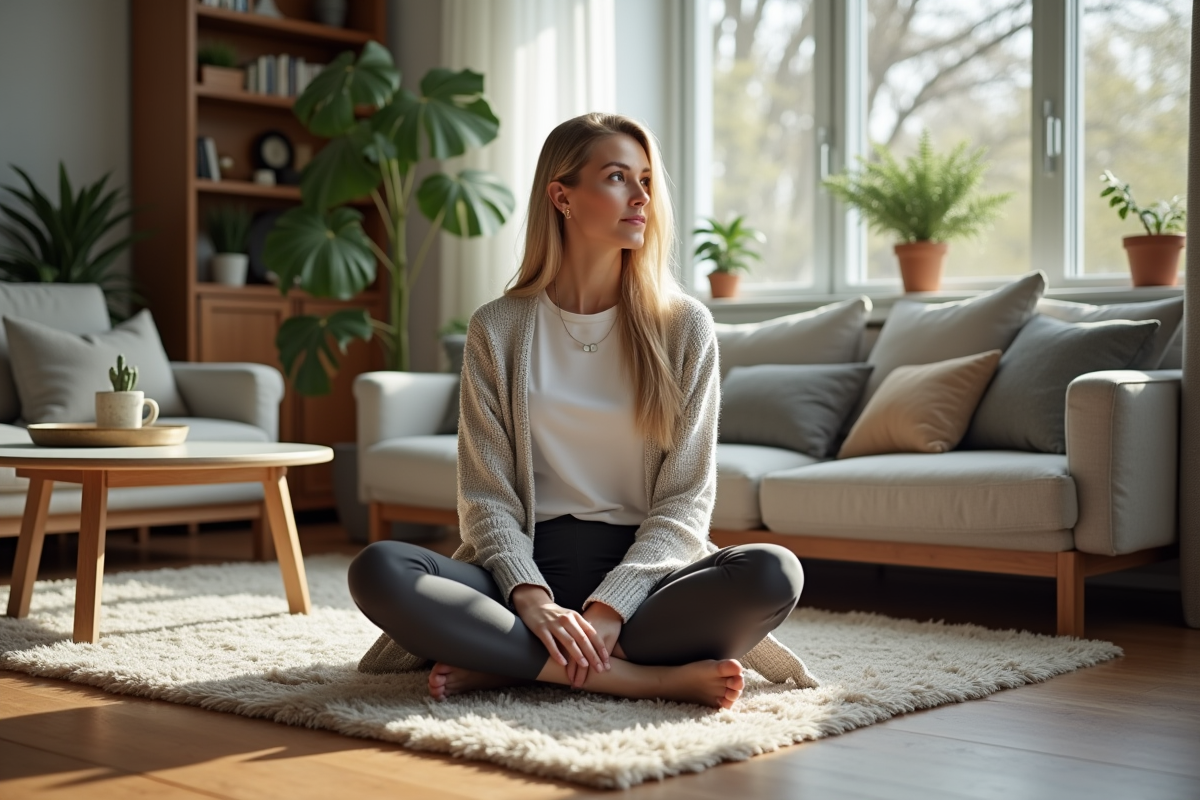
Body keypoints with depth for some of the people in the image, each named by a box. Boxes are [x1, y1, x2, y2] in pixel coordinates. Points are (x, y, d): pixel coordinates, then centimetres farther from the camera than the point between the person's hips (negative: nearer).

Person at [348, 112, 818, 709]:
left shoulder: (685, 328, 4)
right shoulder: (497, 330, 5)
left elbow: (686, 500, -2)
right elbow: (486, 497, 0)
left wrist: (608, 609, -17)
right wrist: (532, 599, -20)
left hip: (641, 572, 0)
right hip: (530, 566, 0)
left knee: (773, 573, -30)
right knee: (377, 571, -28)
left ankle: (510, 665, -22)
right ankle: (652, 677, -28)